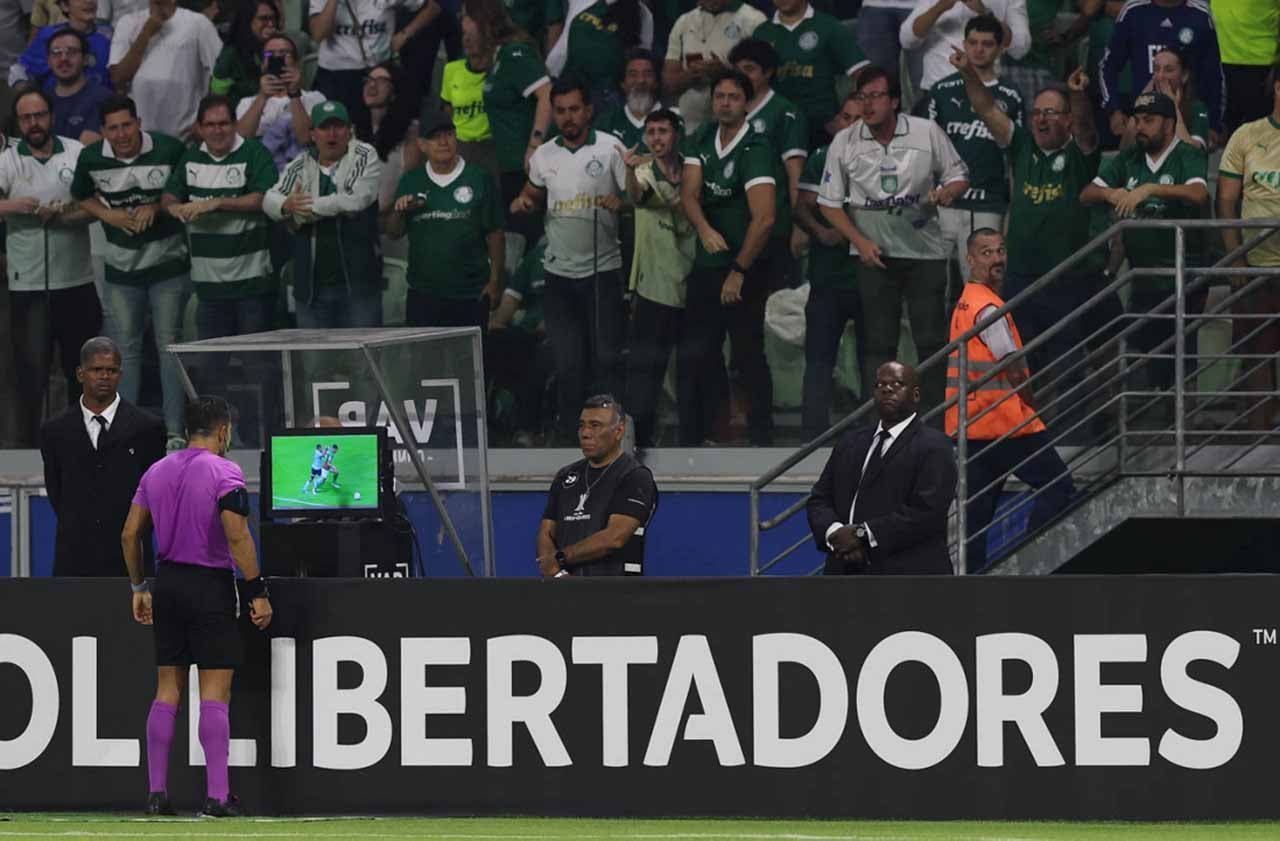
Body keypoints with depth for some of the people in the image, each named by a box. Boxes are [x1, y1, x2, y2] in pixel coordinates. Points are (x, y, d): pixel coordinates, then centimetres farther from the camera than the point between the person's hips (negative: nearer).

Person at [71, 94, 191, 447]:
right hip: (121, 267, 3)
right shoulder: (91, 159, -5)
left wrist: (157, 207, -15)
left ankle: (174, 429, 1)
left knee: (169, 345, -3)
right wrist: (110, 216, -6)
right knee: (127, 348, 8)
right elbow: (82, 196, 12)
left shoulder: (169, 150, -12)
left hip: (167, 262, -3)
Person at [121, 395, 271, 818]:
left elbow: (130, 534, 10)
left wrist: (138, 588, 19)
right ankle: (217, 796, -8)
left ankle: (157, 792, 8)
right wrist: (257, 592, -14)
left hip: (167, 581, 6)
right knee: (215, 692, -4)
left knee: (167, 690, 9)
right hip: (211, 585, -6)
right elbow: (237, 536, -19)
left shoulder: (156, 472, 9)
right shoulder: (224, 472, -10)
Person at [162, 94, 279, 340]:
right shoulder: (191, 159, 13)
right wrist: (174, 207, -10)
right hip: (208, 280, 5)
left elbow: (262, 200, -16)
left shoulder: (255, 154, -5)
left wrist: (215, 204, -20)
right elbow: (168, 197, 15)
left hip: (252, 280, -5)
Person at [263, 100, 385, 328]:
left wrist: (309, 207, -10)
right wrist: (287, 205, -24)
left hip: (357, 282, -4)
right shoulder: (299, 166, 13)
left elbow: (357, 199, -15)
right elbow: (270, 199, 1)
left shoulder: (365, 157, 1)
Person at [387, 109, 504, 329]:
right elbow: (393, 233, 14)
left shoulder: (480, 179, -1)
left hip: (471, 295, -2)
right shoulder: (411, 182, 9)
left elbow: (495, 236, 1)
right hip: (423, 293, 2)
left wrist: (495, 282, -4)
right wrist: (399, 212, -8)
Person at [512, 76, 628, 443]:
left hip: (602, 270, -3)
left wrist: (620, 203, -25)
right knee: (567, 362, 5)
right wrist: (522, 203, 1)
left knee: (606, 357, -4)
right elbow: (534, 193, 23)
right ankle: (568, 434, 13)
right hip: (560, 271, 3)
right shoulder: (544, 155, 7)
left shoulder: (611, 148, -4)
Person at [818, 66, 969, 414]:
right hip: (874, 255, 0)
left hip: (925, 252, 0)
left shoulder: (928, 133, -1)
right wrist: (860, 241, -6)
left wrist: (947, 192, -16)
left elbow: (958, 176, 8)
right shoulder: (844, 143, 0)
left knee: (932, 340, -1)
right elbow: (829, 202, 5)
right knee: (878, 343, 0)